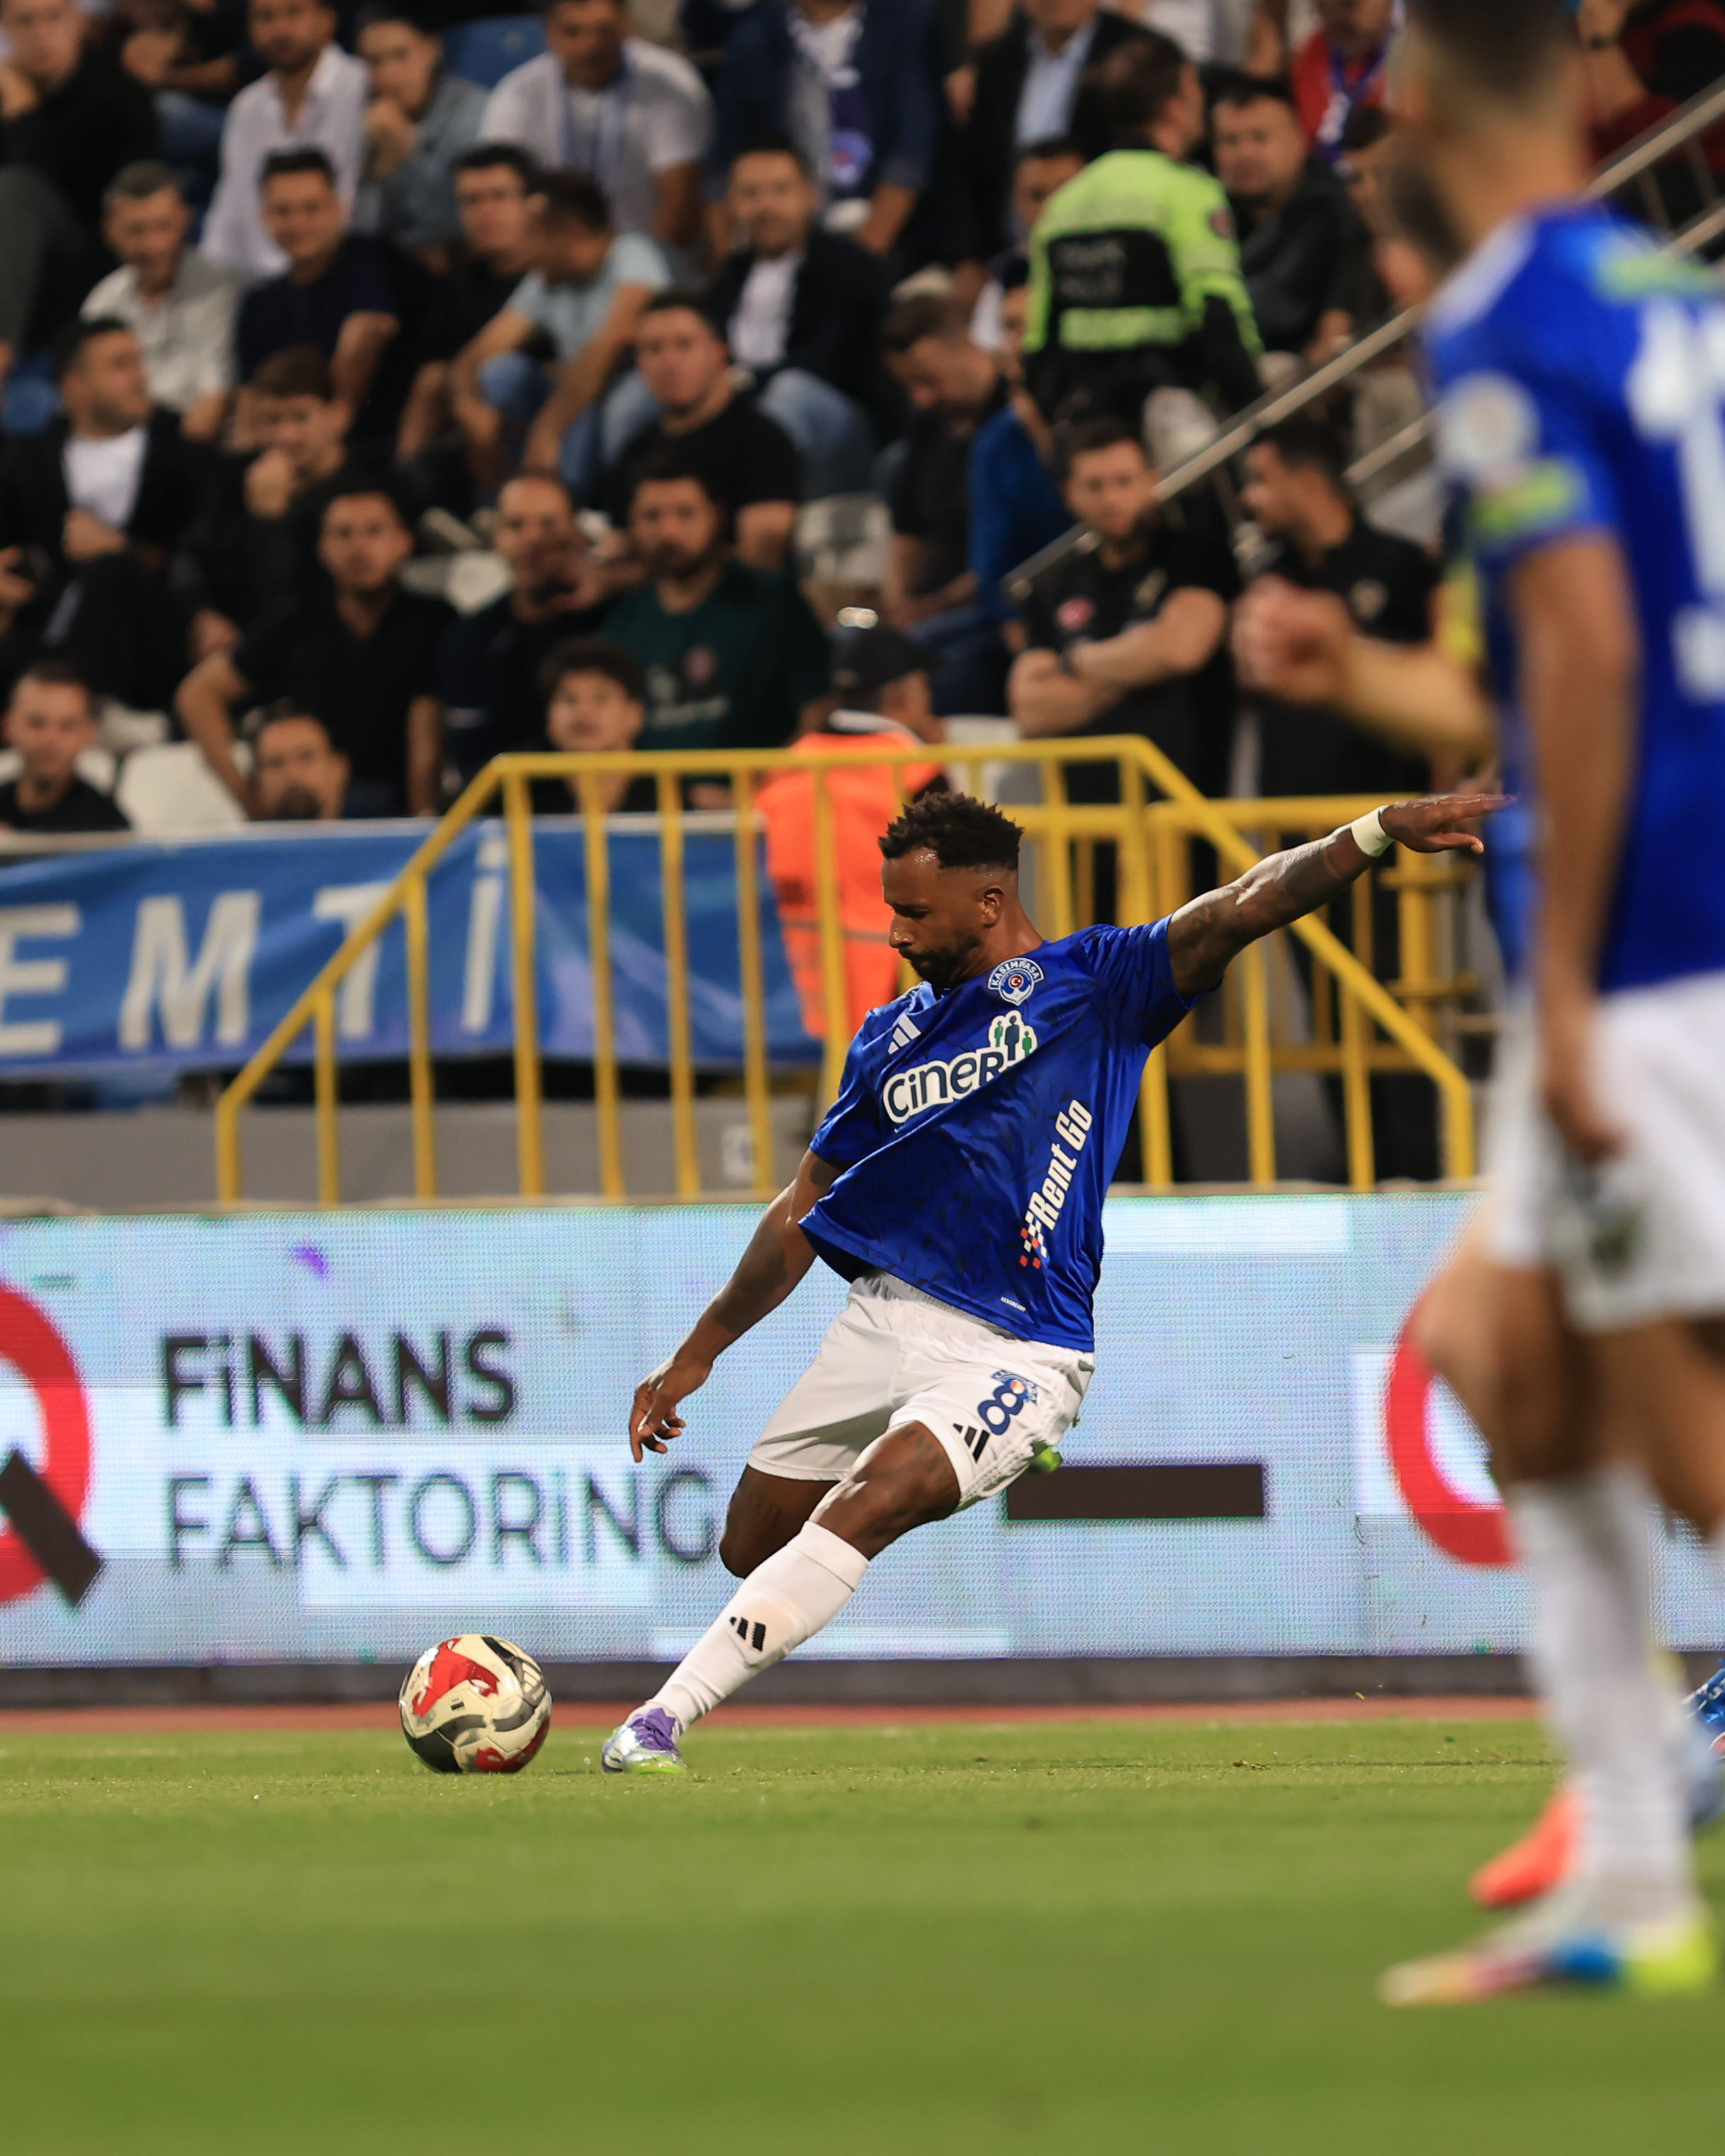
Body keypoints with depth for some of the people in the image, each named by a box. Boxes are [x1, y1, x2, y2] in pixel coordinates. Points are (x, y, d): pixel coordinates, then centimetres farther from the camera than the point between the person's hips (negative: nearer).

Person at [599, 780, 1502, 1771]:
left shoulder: (1094, 983, 3)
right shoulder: (893, 1035, 16)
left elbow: (1244, 906, -10)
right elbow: (805, 1210, 23)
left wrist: (1377, 832, -25)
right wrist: (698, 1353, 23)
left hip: (1014, 1348, -6)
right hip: (884, 1317, 6)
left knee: (871, 1502, -25)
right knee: (752, 1547, 5)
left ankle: (665, 1718, -27)